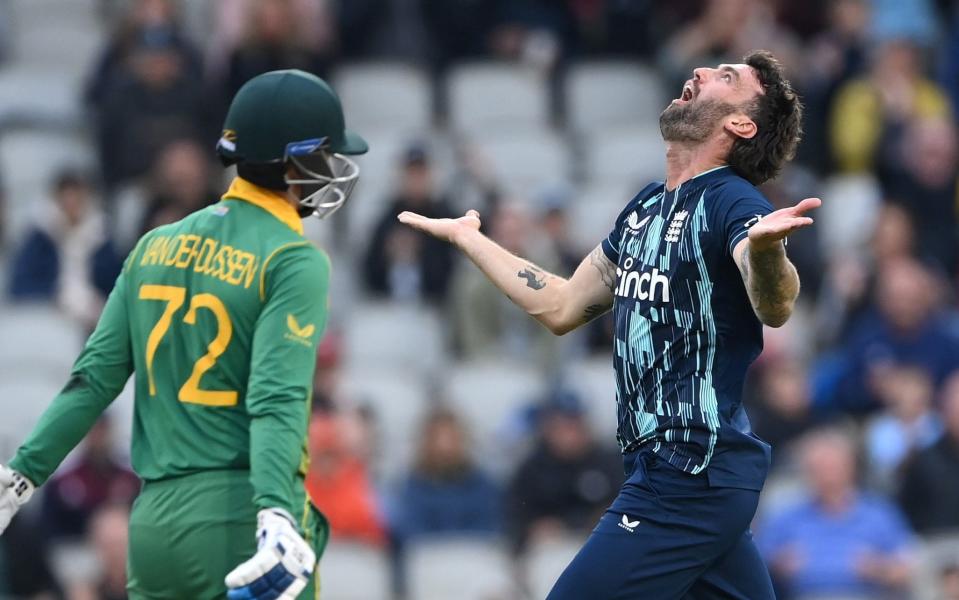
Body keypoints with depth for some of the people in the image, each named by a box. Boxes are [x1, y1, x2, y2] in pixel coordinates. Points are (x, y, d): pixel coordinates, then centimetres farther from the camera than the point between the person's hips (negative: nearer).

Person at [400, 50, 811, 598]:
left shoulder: (732, 204, -13)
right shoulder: (646, 208, 13)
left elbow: (773, 309, -32)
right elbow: (562, 307, 24)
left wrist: (763, 247, -55)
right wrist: (467, 237, 32)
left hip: (691, 482, -9)